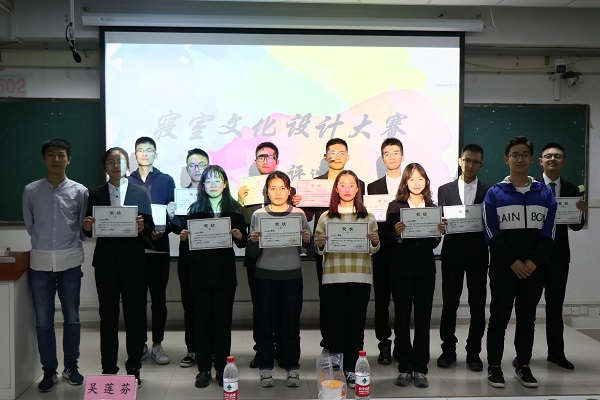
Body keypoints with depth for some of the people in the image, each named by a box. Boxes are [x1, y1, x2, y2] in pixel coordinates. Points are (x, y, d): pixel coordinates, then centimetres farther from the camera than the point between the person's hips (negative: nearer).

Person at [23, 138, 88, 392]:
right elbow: (29, 225, 12)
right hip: (40, 261, 1)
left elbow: (84, 226, 7)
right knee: (43, 320, 5)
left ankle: (71, 366, 22)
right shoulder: (31, 191, 2)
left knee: (71, 317, 8)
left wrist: (69, 245, 3)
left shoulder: (80, 192, 0)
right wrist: (44, 243, 12)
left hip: (70, 261, 0)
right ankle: (49, 370, 18)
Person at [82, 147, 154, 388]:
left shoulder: (140, 193, 5)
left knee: (135, 315, 3)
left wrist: (142, 227, -21)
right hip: (106, 262, 1)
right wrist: (87, 227, -16)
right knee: (108, 316, 8)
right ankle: (108, 369, 18)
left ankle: (134, 370, 14)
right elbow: (89, 231, 5)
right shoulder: (95, 194, 8)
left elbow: (150, 227, 0)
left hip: (133, 262, -1)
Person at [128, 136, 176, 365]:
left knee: (159, 298, 4)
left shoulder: (166, 181, 7)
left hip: (158, 246, -1)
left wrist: (163, 231, -14)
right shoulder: (127, 181, 8)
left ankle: (157, 345, 15)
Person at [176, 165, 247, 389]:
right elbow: (188, 240, 6)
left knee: (223, 320, 6)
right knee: (202, 320, 5)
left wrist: (239, 236, -17)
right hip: (201, 273, 1)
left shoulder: (235, 209, 4)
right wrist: (183, 237, -15)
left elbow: (243, 243, 4)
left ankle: (222, 368, 16)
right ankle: (204, 369, 14)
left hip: (225, 273, 0)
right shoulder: (195, 209, 6)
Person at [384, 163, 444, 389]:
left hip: (425, 270, 2)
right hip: (401, 270, -2)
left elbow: (433, 244, 9)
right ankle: (405, 368, 14)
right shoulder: (395, 207, 1)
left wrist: (439, 232, -11)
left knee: (423, 319, 5)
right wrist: (396, 233, -24)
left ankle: (420, 369, 13)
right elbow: (387, 241, -4)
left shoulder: (432, 208, 9)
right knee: (402, 319, 4)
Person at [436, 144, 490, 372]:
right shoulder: (445, 190, 8)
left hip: (478, 254, 0)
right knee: (449, 303, 5)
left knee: (477, 304, 5)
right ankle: (448, 350, 18)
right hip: (452, 252, 0)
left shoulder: (488, 192, 7)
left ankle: (473, 352, 17)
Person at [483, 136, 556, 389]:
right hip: (503, 268, -2)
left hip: (534, 269, 3)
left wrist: (533, 262, -9)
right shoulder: (494, 194, 0)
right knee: (499, 317, 2)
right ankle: (494, 367, 11)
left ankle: (523, 366, 21)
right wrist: (514, 262, -13)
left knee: (527, 318, 10)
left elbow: (548, 234, 3)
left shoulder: (544, 194, 7)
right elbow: (492, 234, -6)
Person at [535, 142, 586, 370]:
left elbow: (575, 227, 6)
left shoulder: (571, 190, 6)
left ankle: (556, 352, 21)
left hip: (559, 255, 3)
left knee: (555, 304, 11)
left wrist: (581, 212, -13)